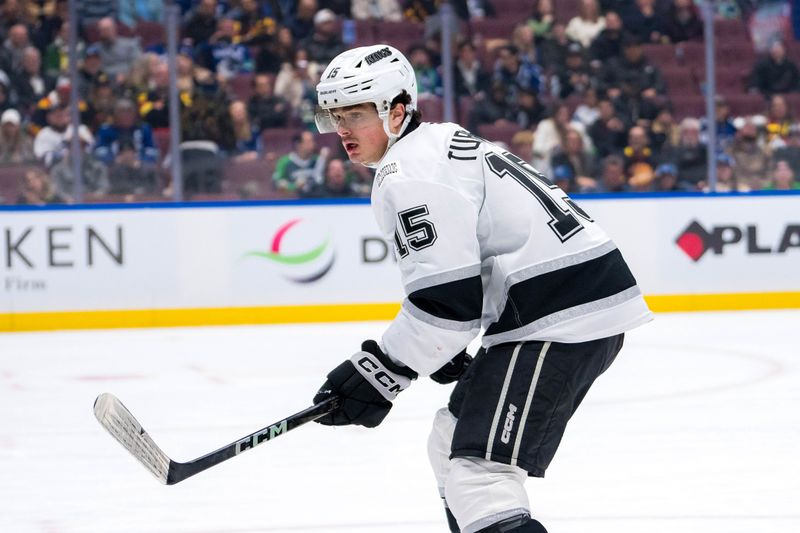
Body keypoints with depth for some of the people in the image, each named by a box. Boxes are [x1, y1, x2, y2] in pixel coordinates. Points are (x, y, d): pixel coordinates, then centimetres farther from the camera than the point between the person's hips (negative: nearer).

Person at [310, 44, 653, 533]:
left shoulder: (409, 174, -11)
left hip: (557, 318, -11)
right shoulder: (442, 141, 21)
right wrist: (443, 346, 23)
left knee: (479, 471, -18)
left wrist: (381, 372, -12)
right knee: (452, 445, 22)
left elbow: (446, 299, -18)